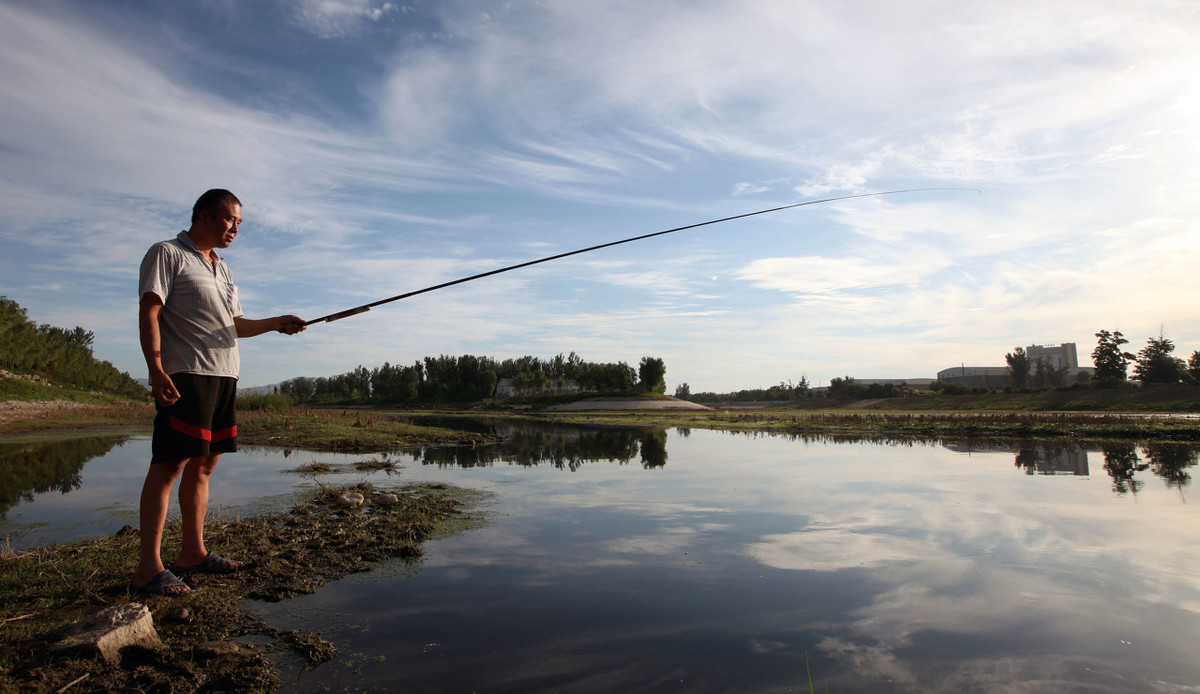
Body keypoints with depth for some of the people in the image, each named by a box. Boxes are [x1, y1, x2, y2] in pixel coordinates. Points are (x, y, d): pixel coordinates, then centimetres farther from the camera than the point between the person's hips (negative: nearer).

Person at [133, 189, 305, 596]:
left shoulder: (221, 268, 24)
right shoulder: (167, 254, -1)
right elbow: (148, 313, -11)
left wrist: (275, 324, 9)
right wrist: (156, 369, -22)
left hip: (223, 377, 8)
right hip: (185, 375, -8)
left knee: (203, 465, 10)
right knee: (170, 464, -10)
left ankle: (193, 552, 17)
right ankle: (149, 567, -7)